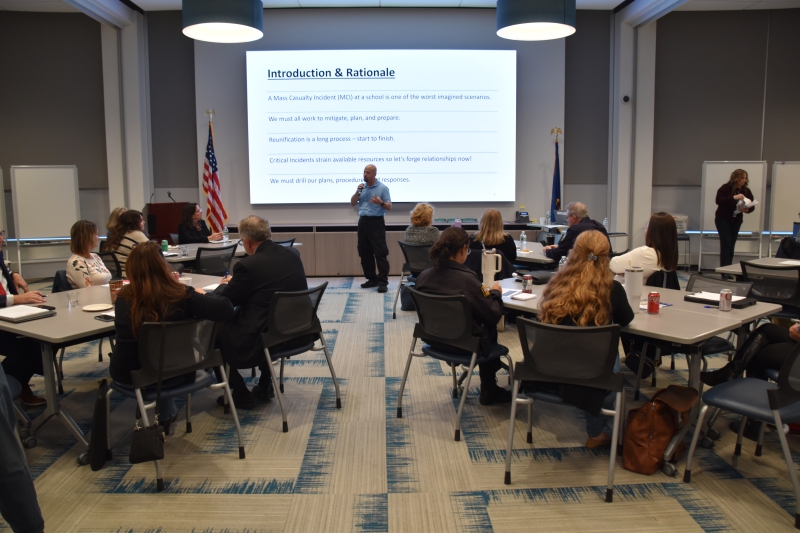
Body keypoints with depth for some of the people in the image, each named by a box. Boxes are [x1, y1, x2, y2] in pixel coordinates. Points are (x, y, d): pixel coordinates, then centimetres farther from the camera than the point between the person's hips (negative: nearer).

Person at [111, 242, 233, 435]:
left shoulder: (123, 297, -12)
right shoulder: (182, 295, -20)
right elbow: (226, 310, -21)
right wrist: (203, 295, 0)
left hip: (126, 374, 1)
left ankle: (166, 415, 46)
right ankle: (165, 414, 46)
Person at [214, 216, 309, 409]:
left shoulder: (247, 265, -18)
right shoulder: (293, 254, 2)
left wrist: (225, 284, 17)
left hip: (264, 342, -7)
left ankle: (240, 394, 20)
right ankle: (265, 386, 35)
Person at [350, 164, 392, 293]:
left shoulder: (383, 188, -4)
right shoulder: (362, 187, 12)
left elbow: (389, 207, -6)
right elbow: (352, 203, 10)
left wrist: (381, 203, -26)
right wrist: (357, 192, -6)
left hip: (376, 222, -6)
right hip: (363, 222, 6)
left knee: (380, 252, -9)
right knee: (365, 253, 7)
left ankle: (383, 282, -9)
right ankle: (372, 279, 16)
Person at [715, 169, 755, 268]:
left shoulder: (746, 191, 1)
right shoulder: (725, 188, -12)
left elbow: (752, 206, -1)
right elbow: (718, 200, -25)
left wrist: (746, 209, -24)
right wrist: (734, 197, -35)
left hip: (736, 220, 5)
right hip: (723, 219, -5)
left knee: (731, 245, 4)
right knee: (726, 243, -13)